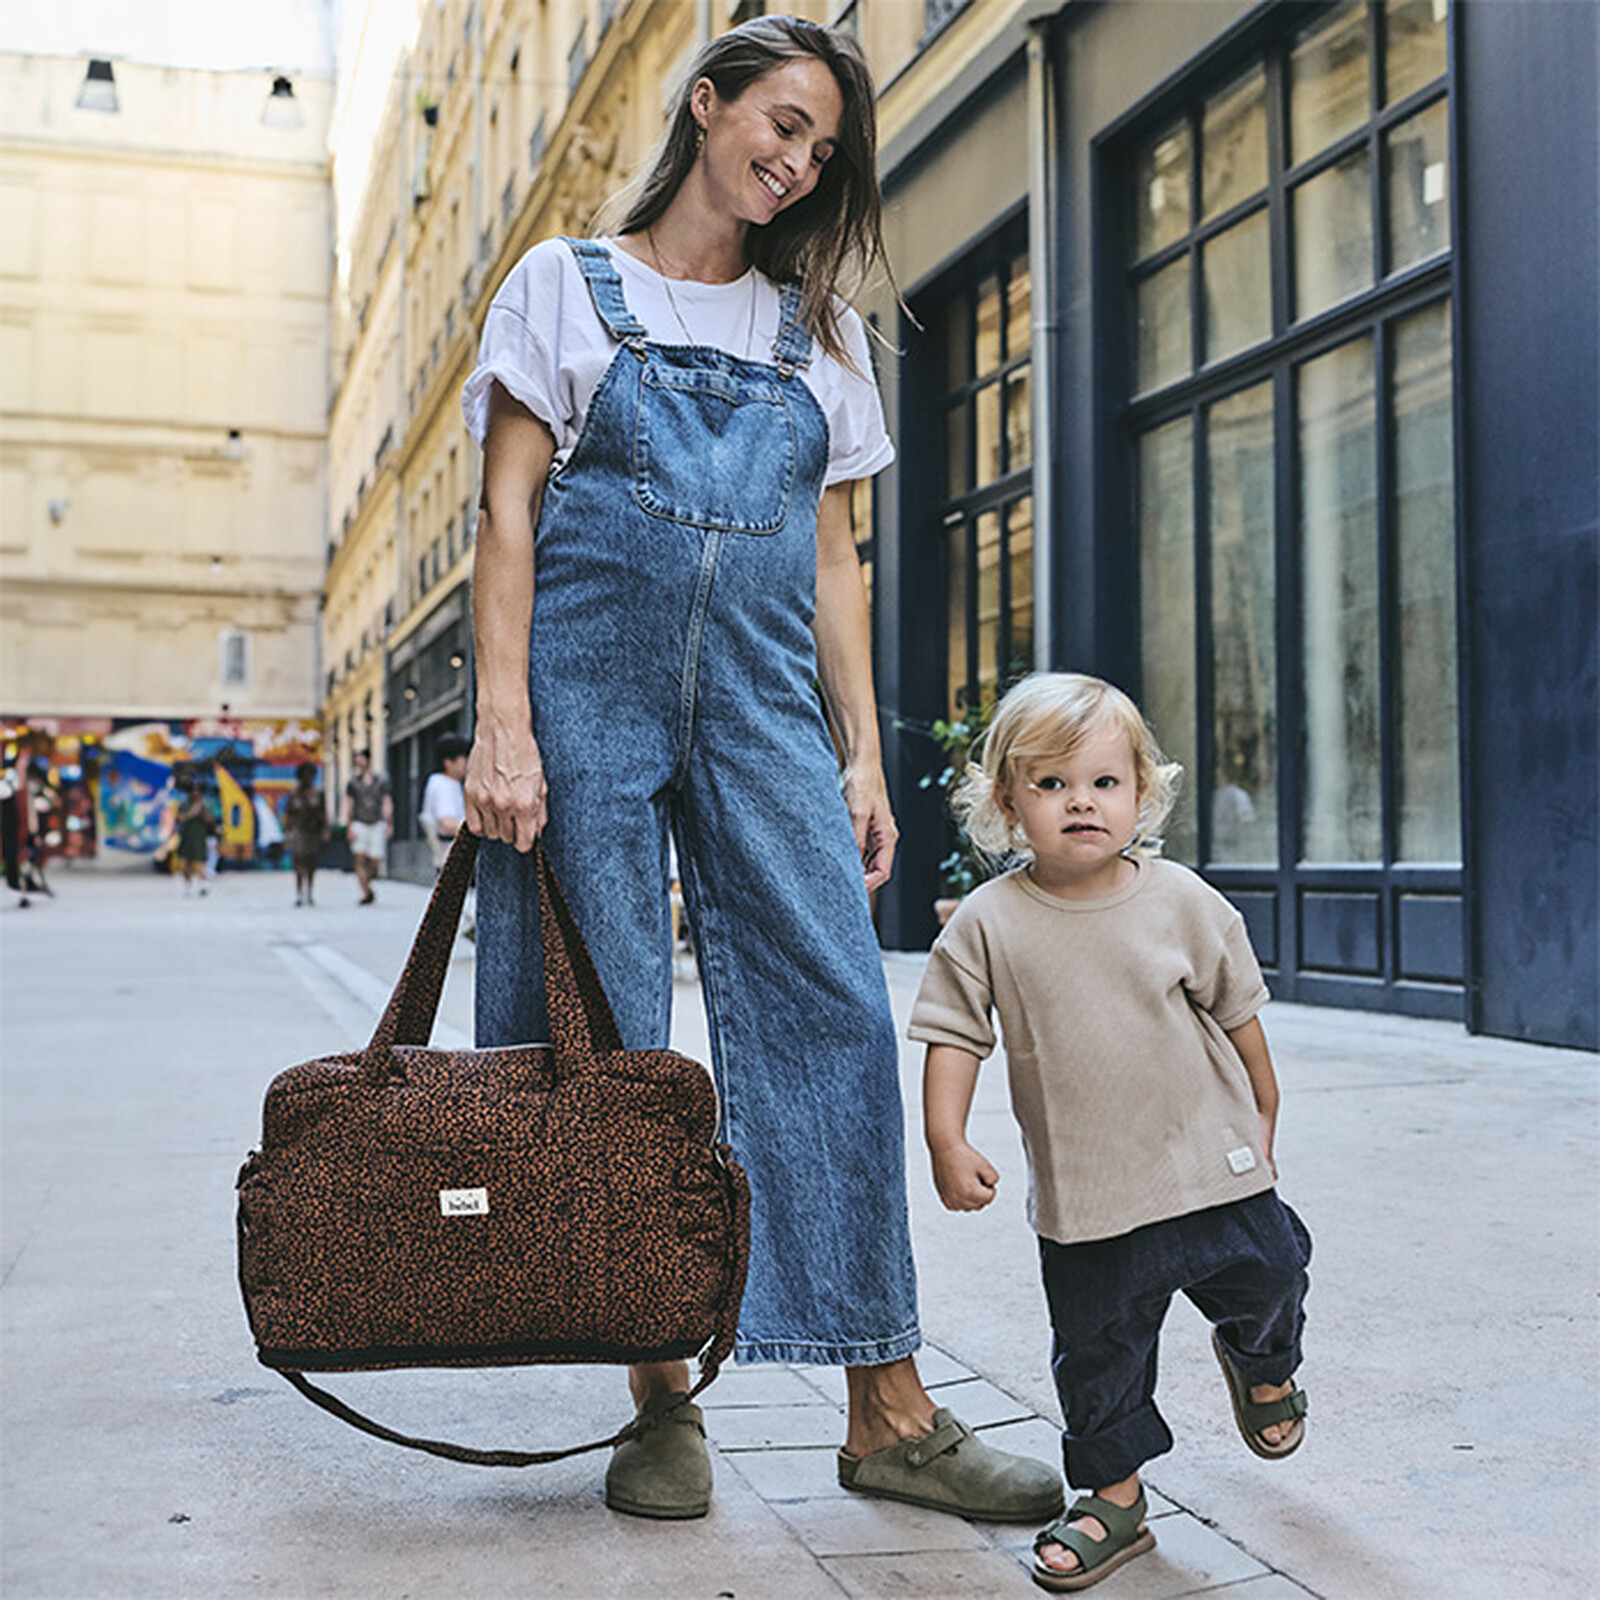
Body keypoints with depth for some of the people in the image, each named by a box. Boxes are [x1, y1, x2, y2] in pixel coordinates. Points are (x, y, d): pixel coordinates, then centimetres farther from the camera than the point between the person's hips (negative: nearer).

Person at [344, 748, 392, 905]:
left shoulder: (382, 782, 10)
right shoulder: (353, 783, 9)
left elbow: (387, 804, 7)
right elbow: (348, 806, 7)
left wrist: (389, 824, -5)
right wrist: (349, 827, -4)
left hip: (377, 824, 0)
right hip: (359, 823, 0)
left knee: (375, 862, -3)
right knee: (360, 859, -12)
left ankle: (366, 883, 26)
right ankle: (365, 893, -8)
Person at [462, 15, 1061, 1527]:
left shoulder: (820, 333, 19)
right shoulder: (568, 284, 10)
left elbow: (832, 560, 16)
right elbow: (508, 511, 1)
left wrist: (863, 754, 7)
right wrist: (503, 725, -11)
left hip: (762, 696, 3)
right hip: (589, 679, -2)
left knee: (832, 1015, -7)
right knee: (605, 1041, -3)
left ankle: (887, 1413, -2)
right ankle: (660, 1398, 9)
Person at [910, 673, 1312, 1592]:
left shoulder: (1183, 902, -6)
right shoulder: (988, 924, -10)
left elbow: (1236, 1010, 6)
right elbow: (955, 1037, -5)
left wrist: (1262, 1116, 13)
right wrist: (948, 1144, -14)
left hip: (1211, 1164, 1)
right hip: (1085, 1196, -1)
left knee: (1267, 1275, 14)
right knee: (1099, 1346, 7)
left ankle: (1264, 1365, 49)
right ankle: (1115, 1497, 26)